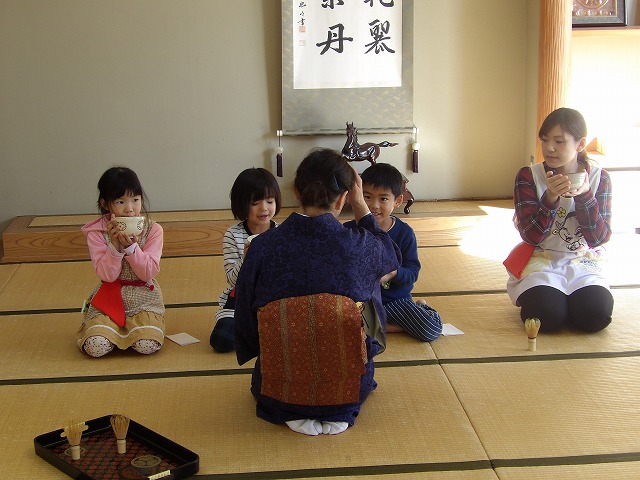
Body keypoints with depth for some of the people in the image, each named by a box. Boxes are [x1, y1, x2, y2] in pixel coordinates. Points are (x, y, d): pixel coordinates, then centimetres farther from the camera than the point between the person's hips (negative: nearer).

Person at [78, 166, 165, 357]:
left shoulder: (153, 230, -4)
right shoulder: (96, 233, -6)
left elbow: (148, 273, -11)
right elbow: (107, 275, -13)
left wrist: (130, 245, -24)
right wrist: (115, 243, -25)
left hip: (144, 298, 0)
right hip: (109, 299, 0)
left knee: (148, 345, -24)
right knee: (96, 346, -23)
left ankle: (129, 328, 11)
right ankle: (117, 327, 12)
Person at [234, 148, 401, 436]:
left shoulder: (263, 247, -13)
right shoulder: (358, 245, -15)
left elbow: (245, 321, -1)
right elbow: (391, 256, 13)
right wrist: (360, 205, 18)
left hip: (278, 394, 0)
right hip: (349, 388, 0)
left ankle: (293, 413, 11)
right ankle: (338, 412, 18)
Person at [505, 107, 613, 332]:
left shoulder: (599, 178, -1)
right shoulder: (528, 177, -5)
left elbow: (599, 237, -7)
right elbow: (531, 236, -12)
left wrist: (583, 195, -21)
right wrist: (550, 197, -28)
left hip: (583, 263, 2)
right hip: (541, 261, -1)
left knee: (597, 315, -26)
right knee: (547, 315, -29)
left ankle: (564, 298, 8)